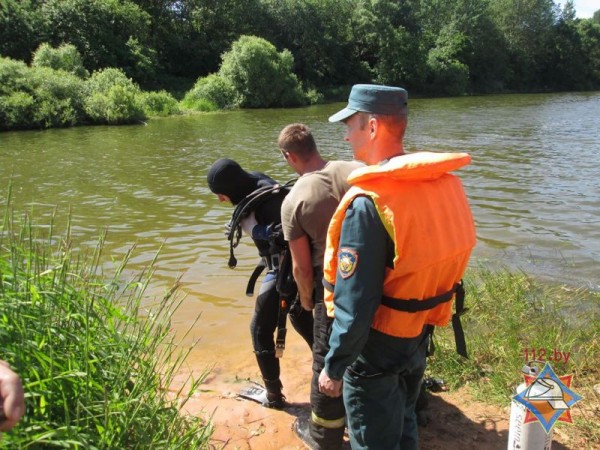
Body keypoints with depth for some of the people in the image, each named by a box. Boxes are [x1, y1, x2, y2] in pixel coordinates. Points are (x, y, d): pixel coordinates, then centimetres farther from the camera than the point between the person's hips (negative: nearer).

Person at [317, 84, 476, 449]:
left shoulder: (368, 202, -27)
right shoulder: (446, 183, -4)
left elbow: (354, 304, -26)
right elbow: (440, 261, 6)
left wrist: (334, 367, -14)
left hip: (377, 347, -7)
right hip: (421, 336, 7)